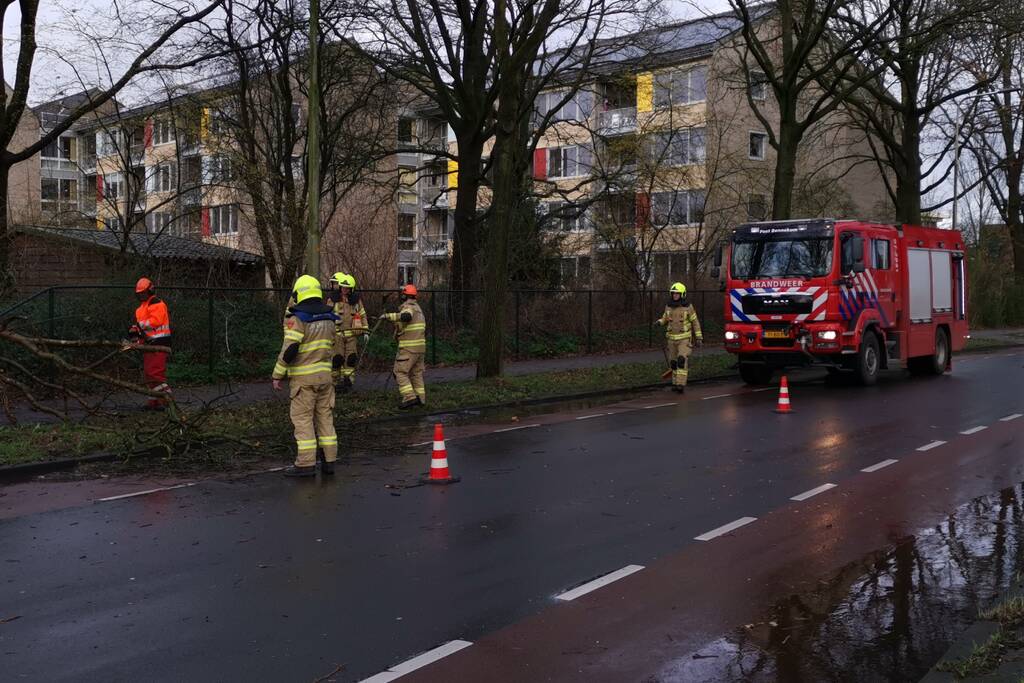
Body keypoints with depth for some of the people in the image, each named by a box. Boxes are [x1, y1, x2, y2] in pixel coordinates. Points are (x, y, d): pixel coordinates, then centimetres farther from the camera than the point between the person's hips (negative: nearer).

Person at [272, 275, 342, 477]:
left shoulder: (297, 318, -12)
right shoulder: (329, 317, 9)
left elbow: (289, 348, -17)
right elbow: (335, 345, 15)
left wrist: (278, 375, -10)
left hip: (303, 377, -6)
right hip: (325, 375, 6)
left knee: (303, 419, -1)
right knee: (325, 417, 10)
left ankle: (306, 464, -1)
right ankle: (329, 461, 13)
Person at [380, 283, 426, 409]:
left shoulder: (408, 307, -13)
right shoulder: (418, 308, 17)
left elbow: (406, 316, -38)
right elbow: (424, 329, 22)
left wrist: (388, 316, -35)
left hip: (408, 347, -9)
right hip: (420, 346, 9)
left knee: (400, 372, -4)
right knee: (416, 373, 15)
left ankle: (410, 397, -13)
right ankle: (421, 398, 14)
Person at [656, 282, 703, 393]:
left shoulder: (688, 307, -10)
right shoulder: (669, 306, 2)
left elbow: (695, 322, -3)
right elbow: (665, 320, 13)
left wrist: (699, 338, -5)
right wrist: (659, 322, -12)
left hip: (685, 338, -4)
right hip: (672, 338, 4)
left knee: (682, 360, -18)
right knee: (673, 362, 7)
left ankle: (681, 385, -19)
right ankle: (676, 383, 22)